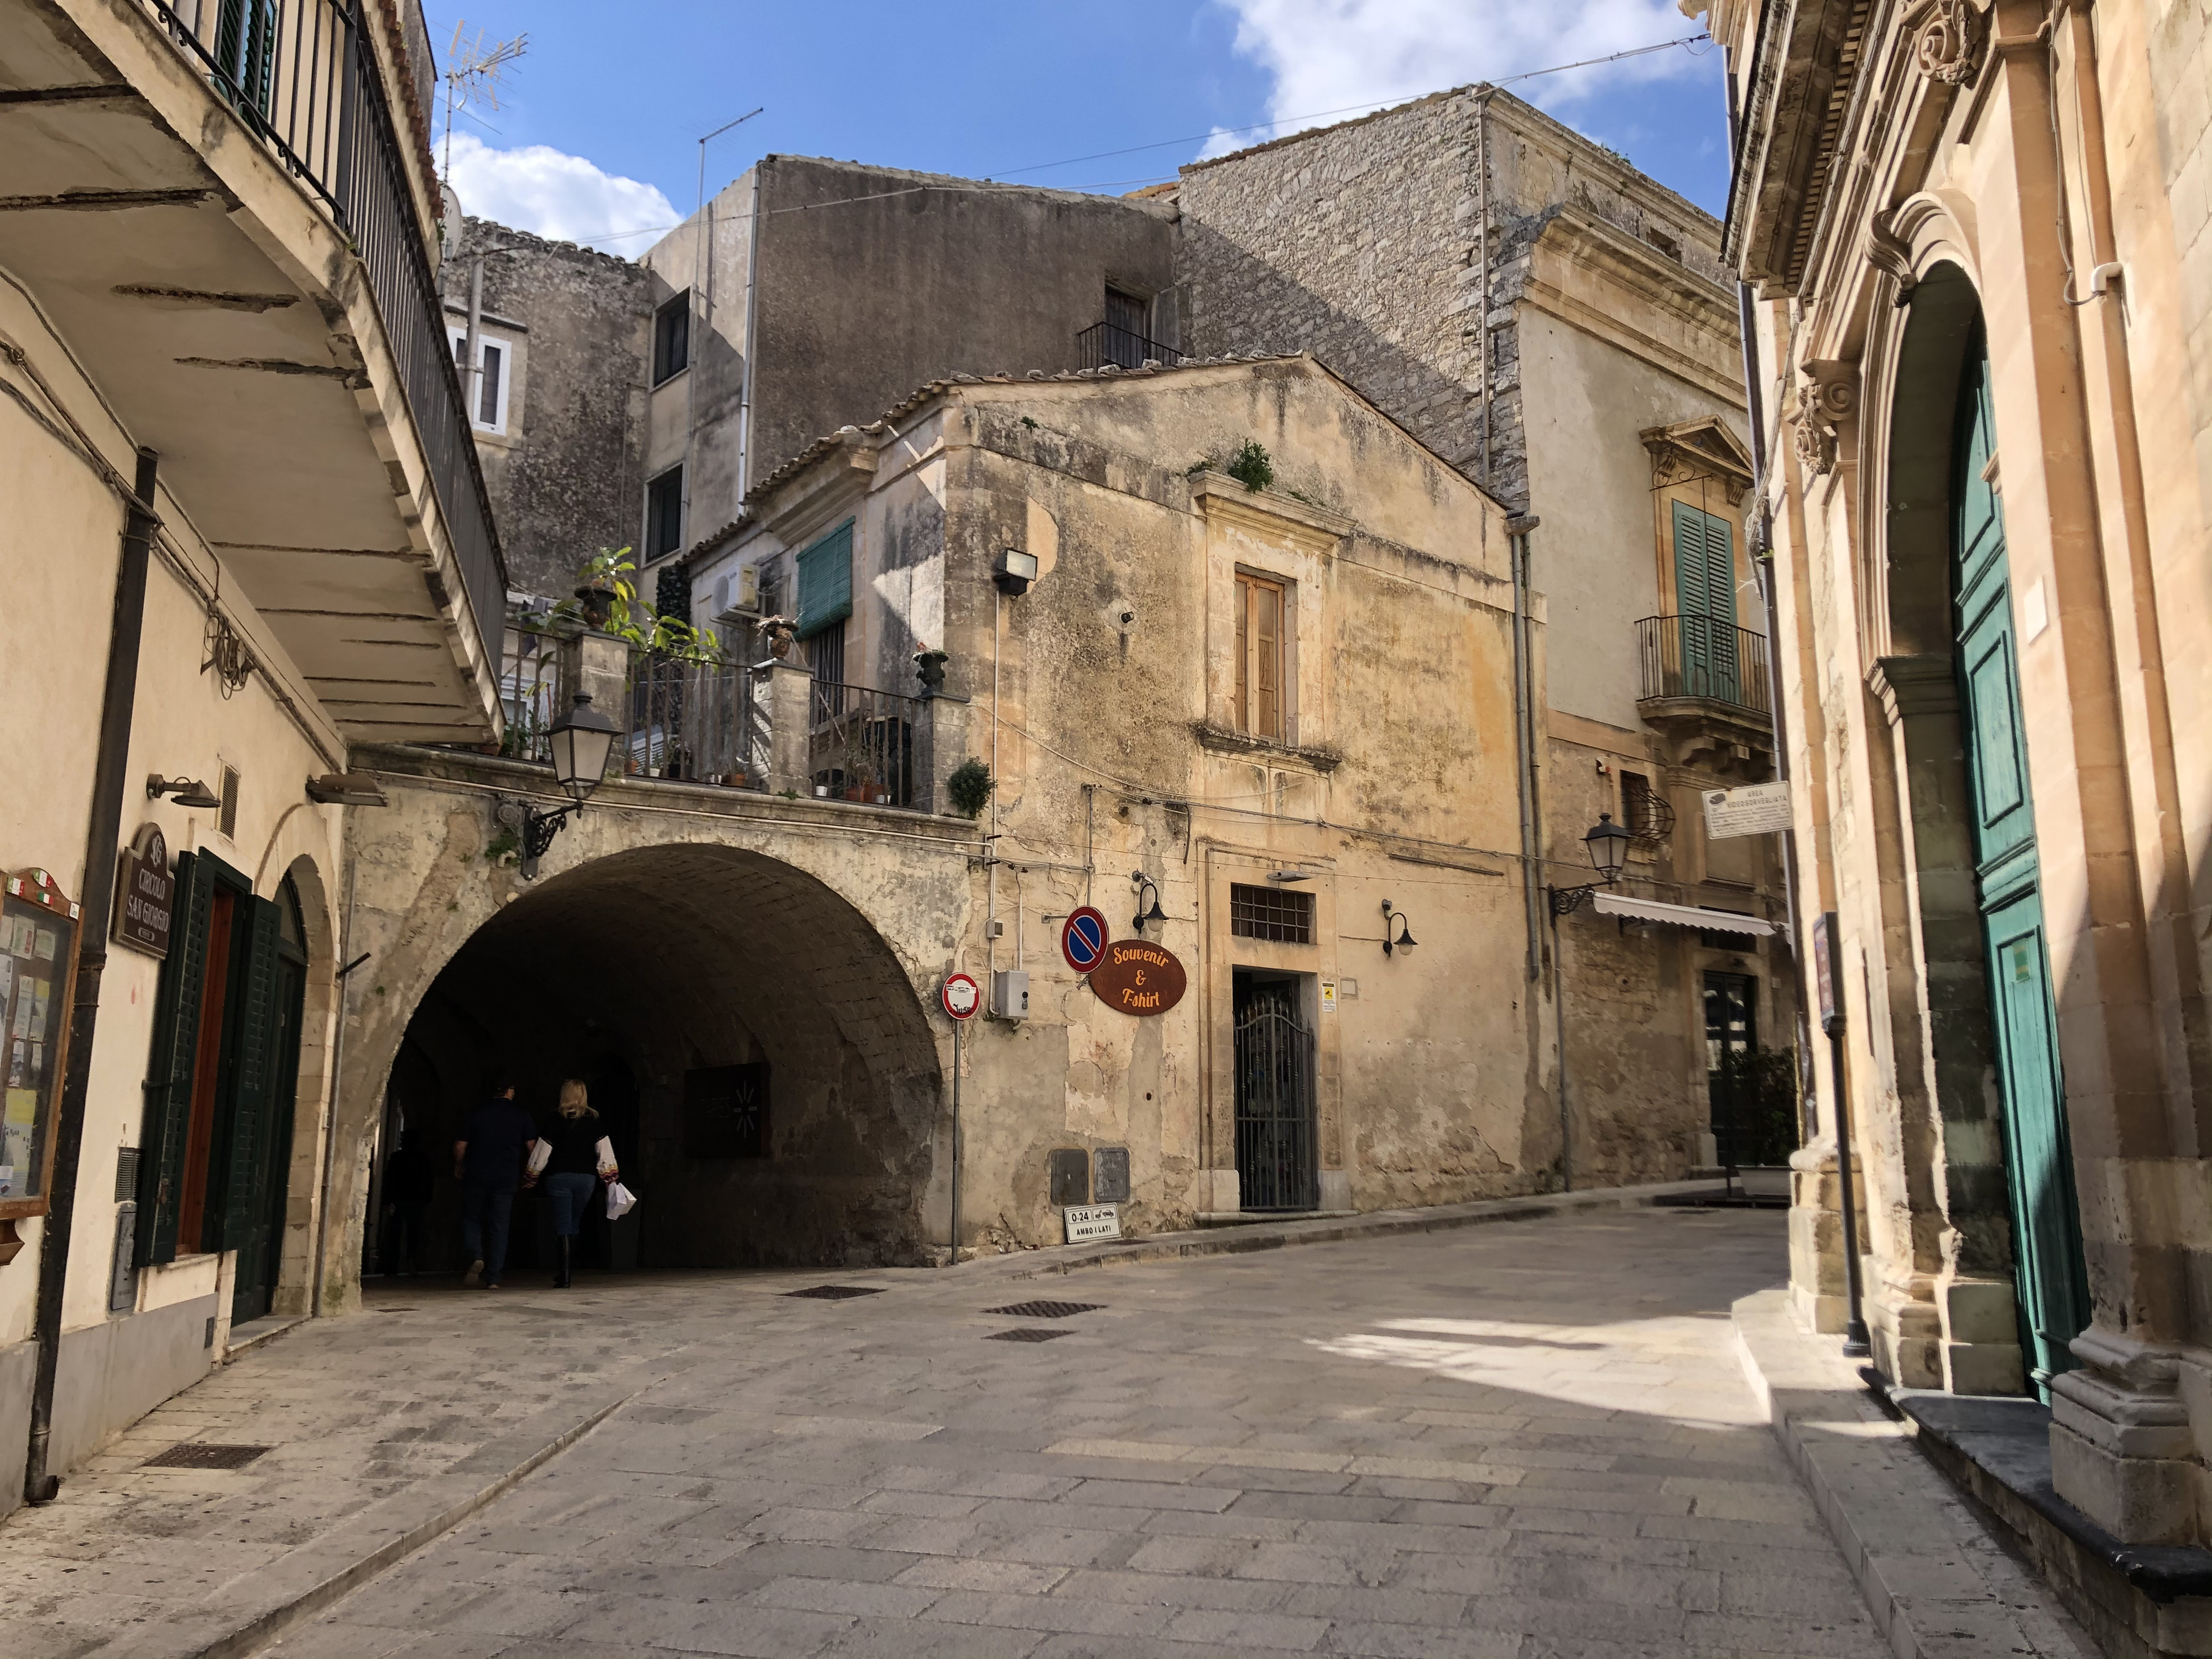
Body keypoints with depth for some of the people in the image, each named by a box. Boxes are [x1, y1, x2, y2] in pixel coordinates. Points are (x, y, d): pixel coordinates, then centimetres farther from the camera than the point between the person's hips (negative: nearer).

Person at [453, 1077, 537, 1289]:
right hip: (506, 1180, 0)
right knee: (499, 1226, 5)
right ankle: (492, 1278, 1)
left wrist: (458, 1168, 20)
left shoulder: (476, 1113, 1)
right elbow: (532, 1146, 0)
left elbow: (460, 1146, 3)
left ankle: (476, 1257, -12)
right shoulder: (521, 1115, 1)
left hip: (476, 1177, 0)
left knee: (471, 1219, 14)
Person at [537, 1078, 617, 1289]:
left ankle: (563, 1277, -10)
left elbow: (543, 1150, -1)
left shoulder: (556, 1120, -5)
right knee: (573, 1226, 17)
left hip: (560, 1177, -2)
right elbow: (604, 1149, 0)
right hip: (587, 1178, 3)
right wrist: (610, 1176, 7)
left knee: (563, 1227, -1)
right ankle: (567, 1272, 20)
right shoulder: (593, 1120, 1)